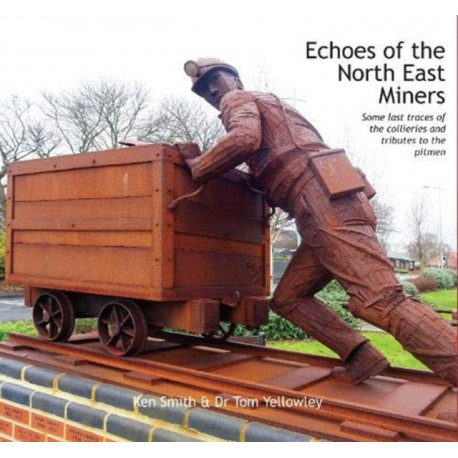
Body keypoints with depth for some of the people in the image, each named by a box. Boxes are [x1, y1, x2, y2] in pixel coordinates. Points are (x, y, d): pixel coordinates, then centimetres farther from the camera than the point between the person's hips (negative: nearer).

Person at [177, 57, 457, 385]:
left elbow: (244, 139, -15)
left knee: (382, 301, -17)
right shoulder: (272, 105, 37)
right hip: (331, 204, 10)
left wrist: (197, 166, 0)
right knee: (287, 299, 13)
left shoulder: (237, 99, 10)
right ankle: (361, 356, 4)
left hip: (328, 204, -10)